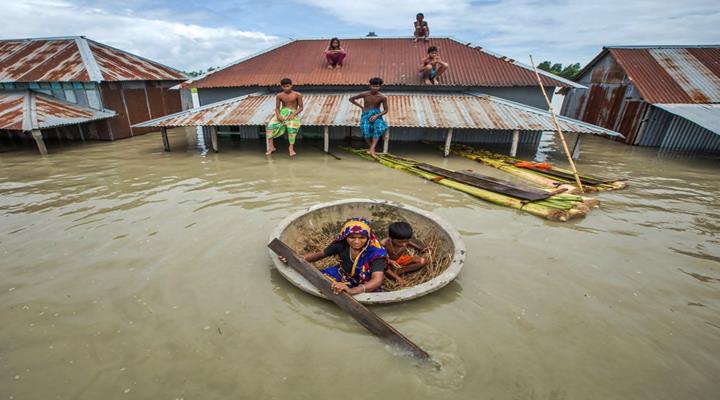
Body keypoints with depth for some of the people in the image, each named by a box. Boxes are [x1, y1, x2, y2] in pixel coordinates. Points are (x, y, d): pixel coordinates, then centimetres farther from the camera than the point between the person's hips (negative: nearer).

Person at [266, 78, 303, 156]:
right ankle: (271, 147, -17)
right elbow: (277, 108, 7)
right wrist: (278, 115, -15)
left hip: (292, 113, -3)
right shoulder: (279, 95, 5)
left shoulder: (297, 95, -2)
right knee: (270, 125, -23)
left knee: (292, 127, -35)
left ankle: (291, 147, -24)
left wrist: (293, 114, -17)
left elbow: (301, 108, -2)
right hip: (282, 112, 3)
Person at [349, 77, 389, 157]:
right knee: (365, 130, -30)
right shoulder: (364, 94, -5)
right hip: (366, 115, 0)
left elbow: (385, 110, 0)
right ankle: (371, 146, -6)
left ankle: (372, 148, -35)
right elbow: (351, 99, 6)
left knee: (379, 128, -33)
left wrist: (376, 115, -16)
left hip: (377, 115, 0)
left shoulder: (382, 97, -7)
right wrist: (362, 107, 4)